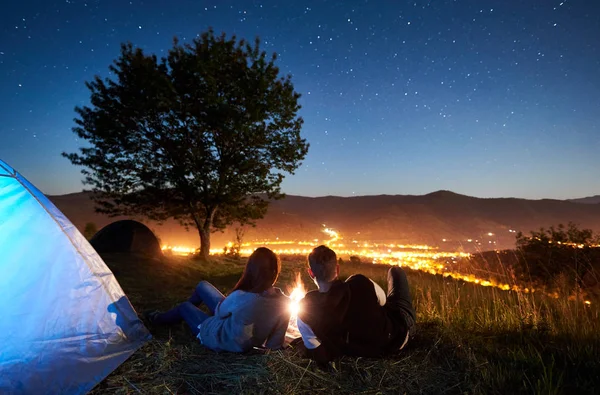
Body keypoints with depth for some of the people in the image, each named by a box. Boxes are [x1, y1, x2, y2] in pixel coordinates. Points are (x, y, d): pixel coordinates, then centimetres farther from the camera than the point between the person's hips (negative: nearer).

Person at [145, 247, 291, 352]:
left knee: (185, 306, 22)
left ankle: (158, 319, 54)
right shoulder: (284, 302, -24)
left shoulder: (240, 298, -37)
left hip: (220, 339, -5)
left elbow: (220, 311, -13)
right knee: (202, 286, 17)